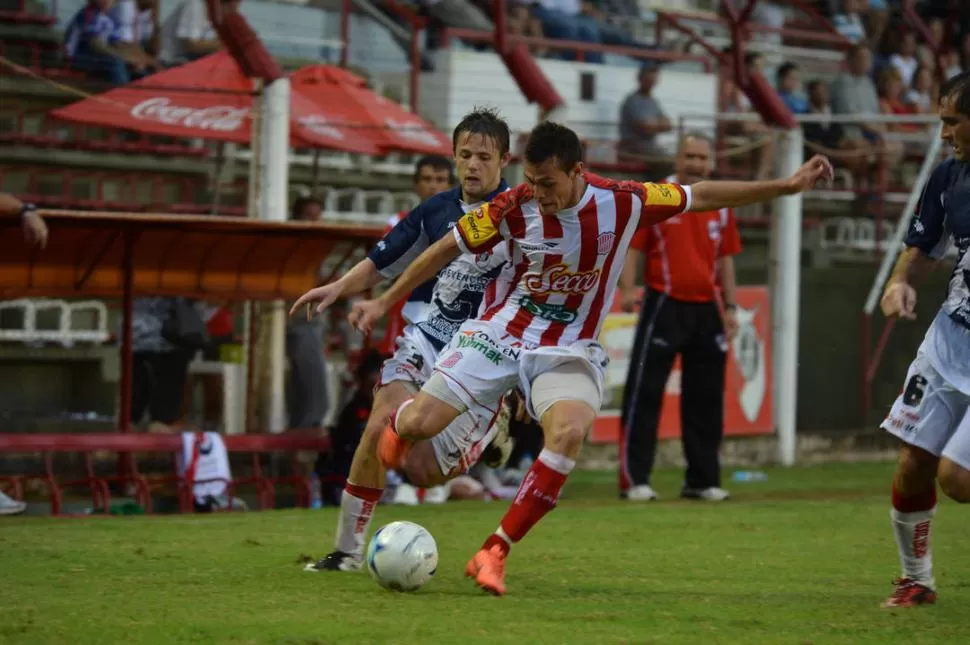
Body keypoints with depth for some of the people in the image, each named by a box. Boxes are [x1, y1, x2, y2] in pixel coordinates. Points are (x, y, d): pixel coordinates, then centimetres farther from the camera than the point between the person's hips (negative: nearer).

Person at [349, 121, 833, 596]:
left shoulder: (623, 202, -13)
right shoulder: (515, 208, -15)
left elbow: (701, 197, 1)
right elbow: (448, 248, -1)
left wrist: (788, 185, 2)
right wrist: (385, 301, 4)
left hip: (568, 351, 0)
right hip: (500, 334, 0)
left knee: (570, 432, -31)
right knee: (420, 424, -13)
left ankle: (494, 555, -23)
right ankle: (399, 425, 30)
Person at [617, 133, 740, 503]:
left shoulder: (721, 207, 12)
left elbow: (725, 259, 17)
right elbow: (632, 246, -6)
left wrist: (730, 307, 11)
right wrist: (628, 289, -20)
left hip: (706, 309, 5)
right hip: (665, 306, -5)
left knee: (705, 397, 9)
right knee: (645, 392, -9)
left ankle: (703, 480, 16)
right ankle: (634, 479, -9)